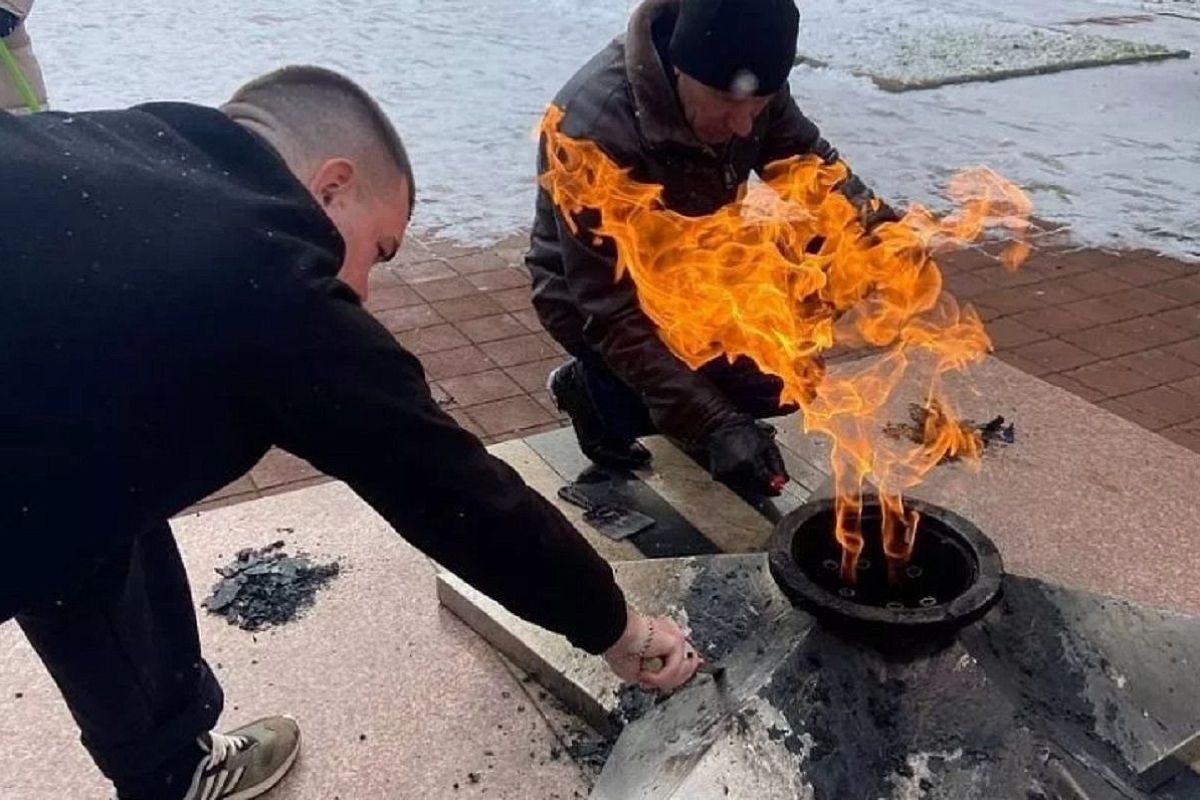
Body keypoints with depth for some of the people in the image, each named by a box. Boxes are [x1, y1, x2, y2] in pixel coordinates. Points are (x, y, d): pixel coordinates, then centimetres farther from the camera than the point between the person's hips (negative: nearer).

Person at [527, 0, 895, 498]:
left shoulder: (739, 81, -17)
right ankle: (598, 389, 1)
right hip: (589, 300, -7)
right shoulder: (595, 130, -36)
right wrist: (714, 424, -41)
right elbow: (612, 314, -35)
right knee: (768, 378, -19)